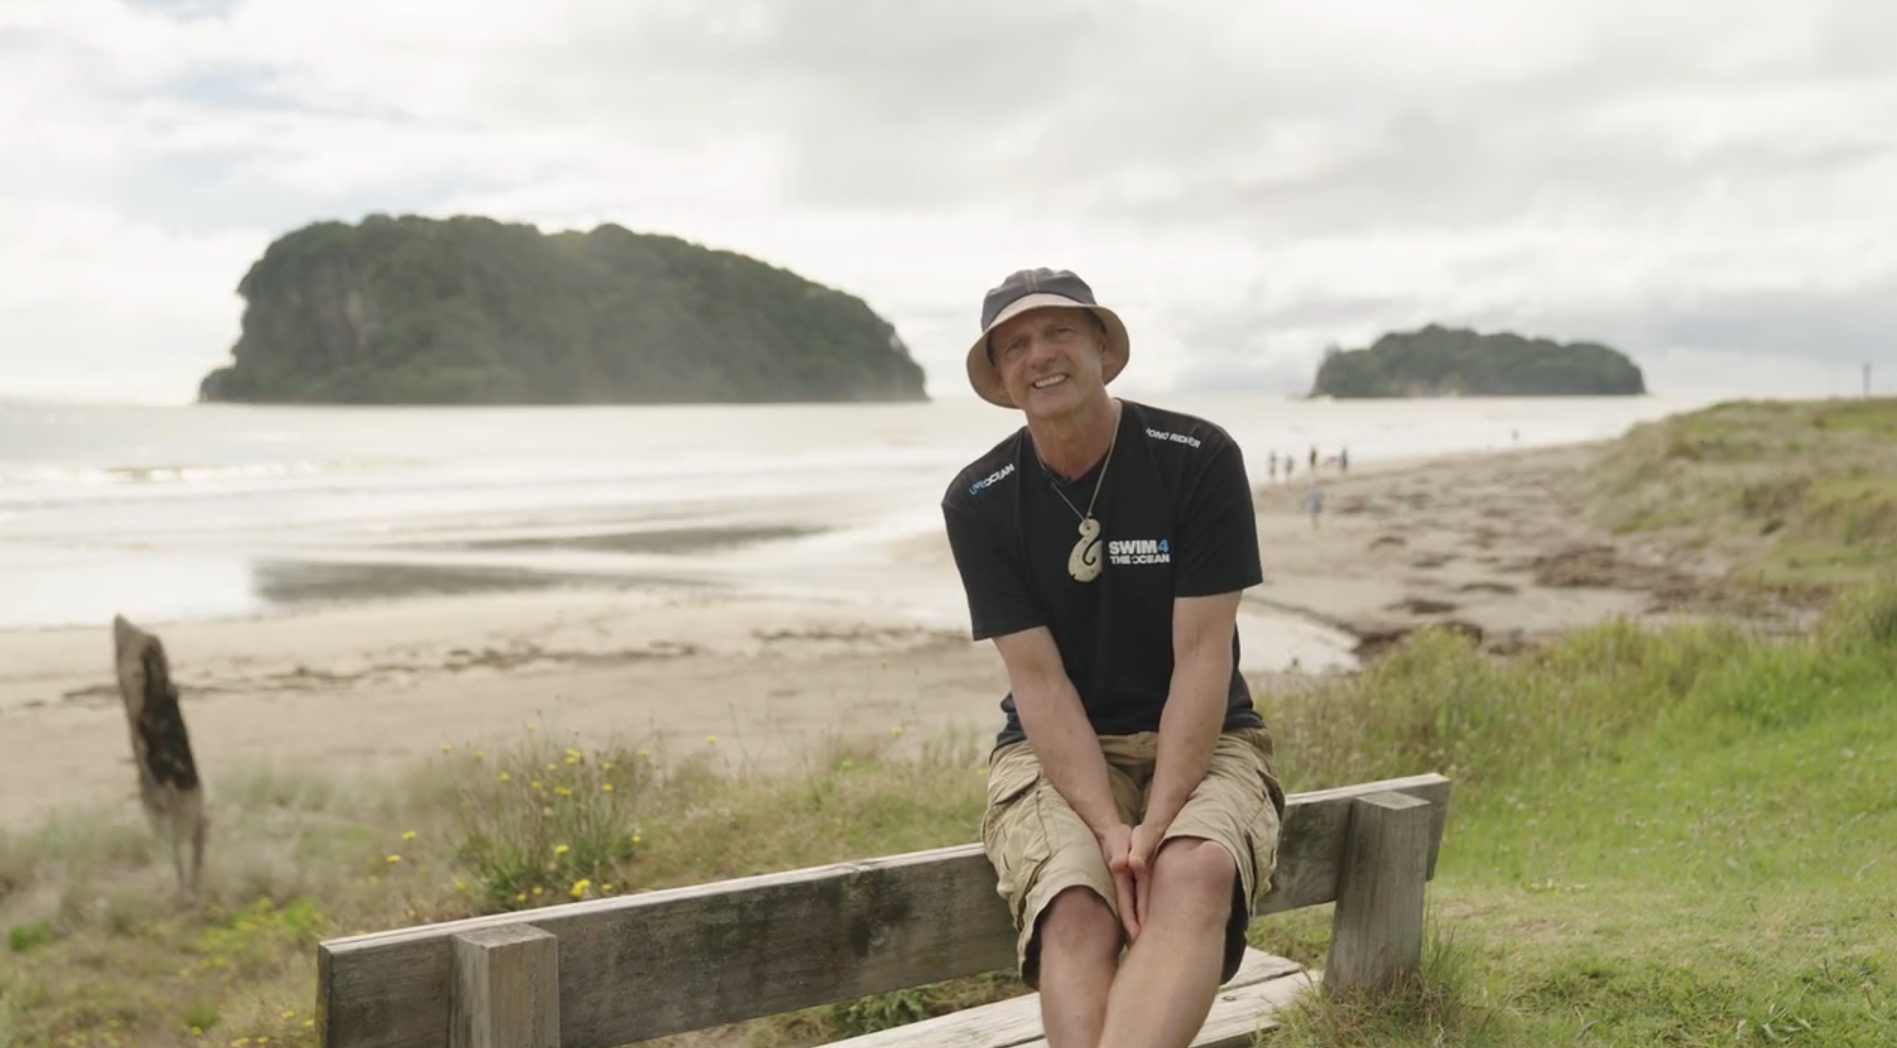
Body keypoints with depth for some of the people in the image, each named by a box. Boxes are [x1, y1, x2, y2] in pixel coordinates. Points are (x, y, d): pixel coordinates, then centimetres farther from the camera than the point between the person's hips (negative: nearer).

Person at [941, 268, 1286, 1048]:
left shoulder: (1198, 459, -10)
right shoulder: (978, 501, -5)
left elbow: (1202, 656, -12)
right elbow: (1038, 679, -10)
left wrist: (1156, 824, -22)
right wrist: (1111, 831, -23)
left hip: (1200, 742, 0)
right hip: (1055, 753, 1)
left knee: (1198, 874, -35)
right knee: (1074, 911, -32)